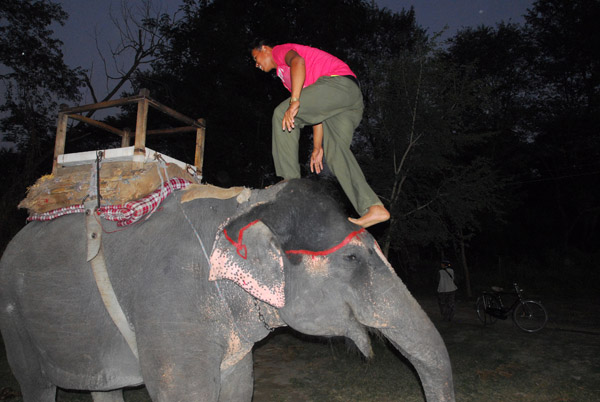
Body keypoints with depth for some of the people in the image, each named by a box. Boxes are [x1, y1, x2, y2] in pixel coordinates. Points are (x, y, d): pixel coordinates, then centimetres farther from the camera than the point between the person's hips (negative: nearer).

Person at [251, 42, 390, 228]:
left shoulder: (280, 49, 14)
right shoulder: (287, 77, 37)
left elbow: (297, 61, -13)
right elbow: (316, 112, 29)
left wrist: (294, 101, -24)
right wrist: (317, 148, 22)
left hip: (339, 82, -9)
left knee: (281, 114, -9)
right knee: (336, 150, -2)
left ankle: (290, 181, -11)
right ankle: (373, 208, -14)